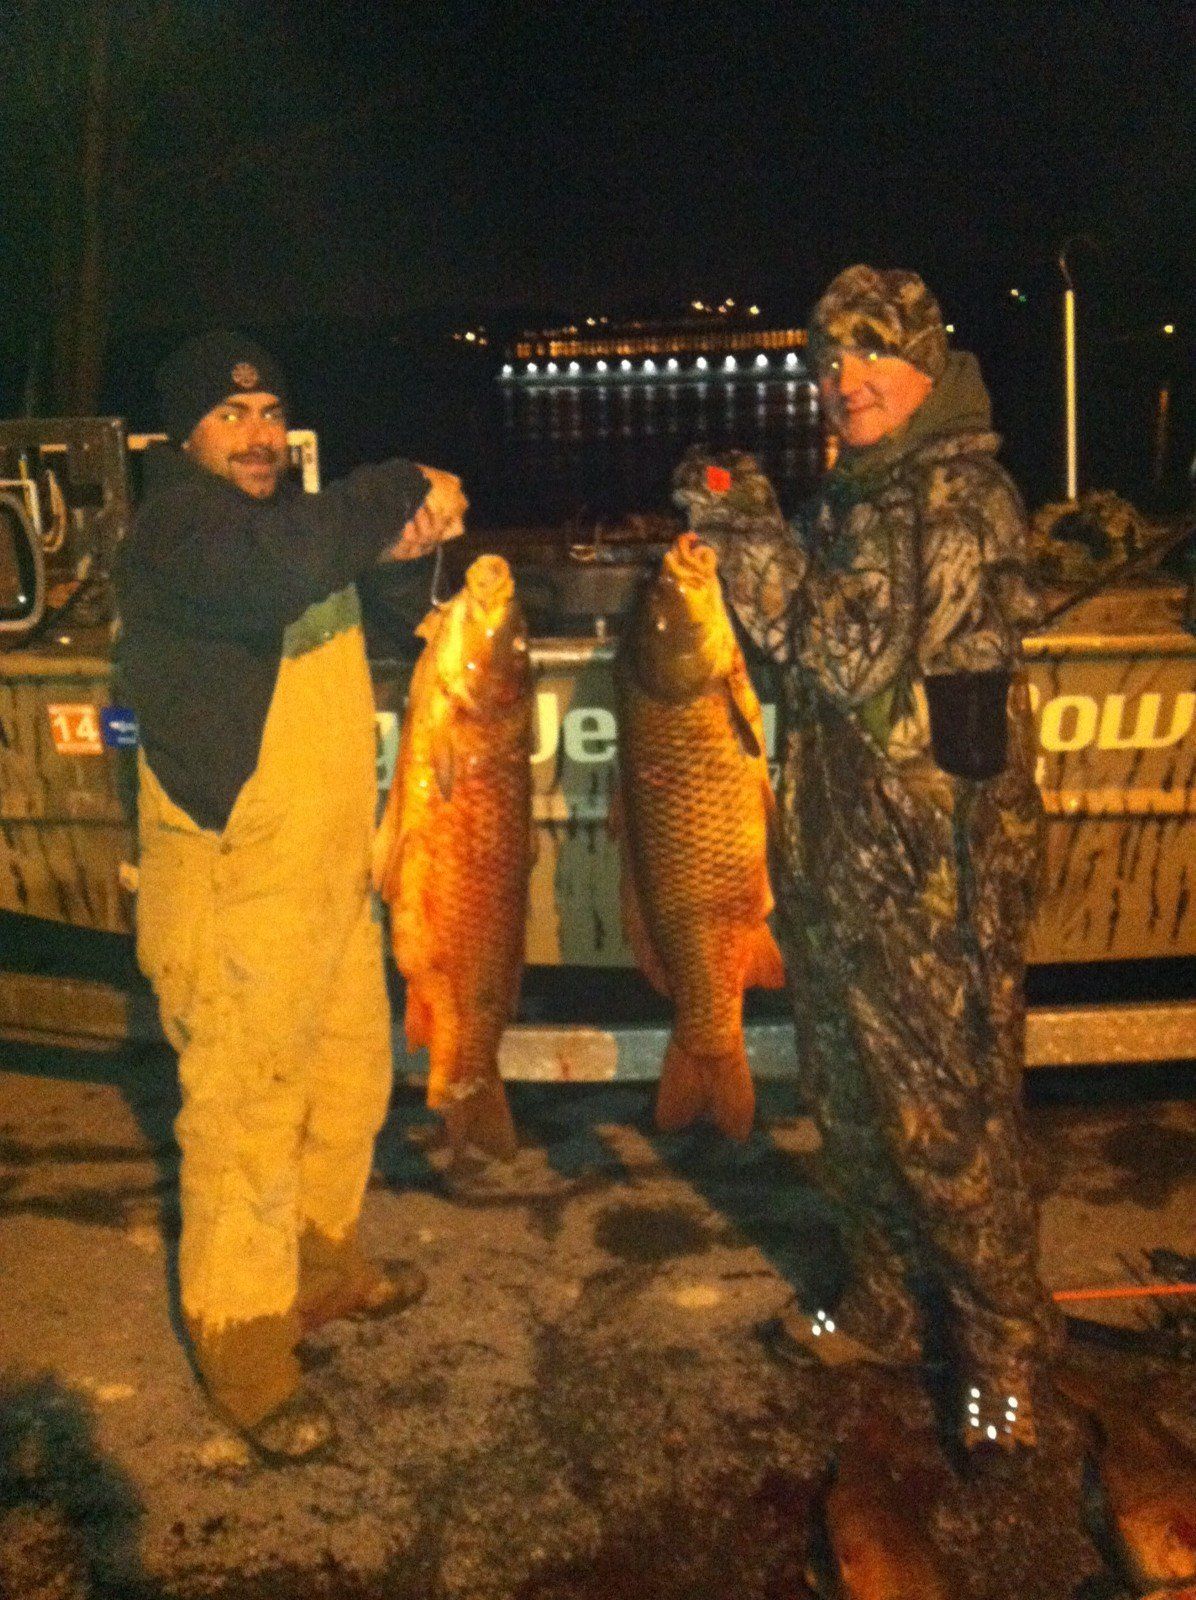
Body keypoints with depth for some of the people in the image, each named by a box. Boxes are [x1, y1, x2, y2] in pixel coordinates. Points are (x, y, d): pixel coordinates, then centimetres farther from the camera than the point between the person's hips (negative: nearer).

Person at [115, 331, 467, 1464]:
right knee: (243, 1113, -2)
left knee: (350, 1081, 20)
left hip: (332, 868, 10)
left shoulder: (282, 512, 17)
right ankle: (244, 1354, 12)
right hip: (232, 880, -9)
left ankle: (323, 1266, 40)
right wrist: (404, 490, -22)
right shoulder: (173, 528, -15)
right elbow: (277, 566, -34)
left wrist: (412, 522, -6)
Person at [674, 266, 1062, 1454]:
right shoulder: (854, 495, 15)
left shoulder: (961, 498, -13)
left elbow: (857, 655, -21)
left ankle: (1003, 1349, 18)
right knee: (853, 1099, 18)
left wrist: (752, 538, -17)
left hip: (935, 860, -9)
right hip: (839, 850, 9)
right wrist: (739, 526, 6)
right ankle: (890, 1310, 35)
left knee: (945, 1110, -1)